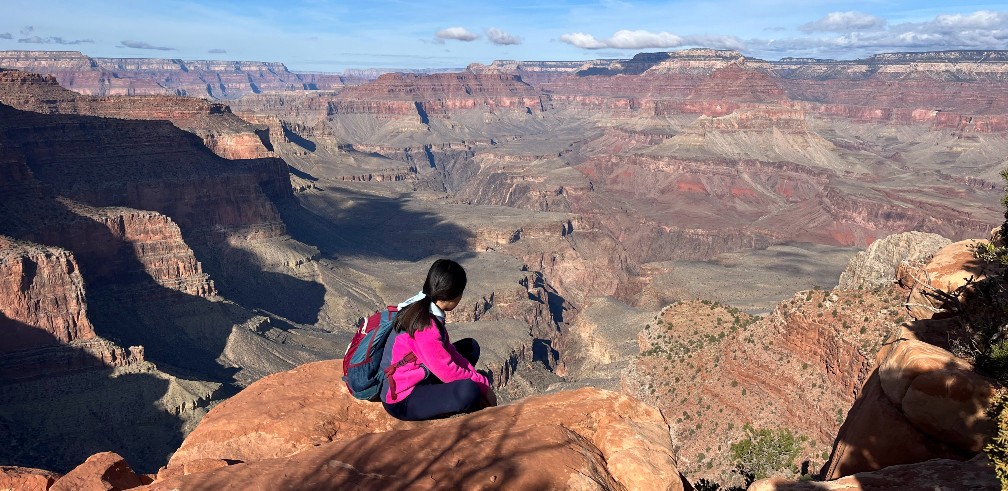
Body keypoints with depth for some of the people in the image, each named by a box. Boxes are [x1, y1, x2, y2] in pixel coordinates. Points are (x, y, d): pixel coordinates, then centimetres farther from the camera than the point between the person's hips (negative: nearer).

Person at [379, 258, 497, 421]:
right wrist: (483, 385, -11)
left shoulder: (422, 308, 0)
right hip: (401, 401, -10)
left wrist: (476, 376, -4)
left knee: (471, 346, 12)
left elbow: (448, 350, 5)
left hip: (418, 379, 10)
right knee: (469, 391, -31)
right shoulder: (425, 326, -29)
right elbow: (449, 372, -23)